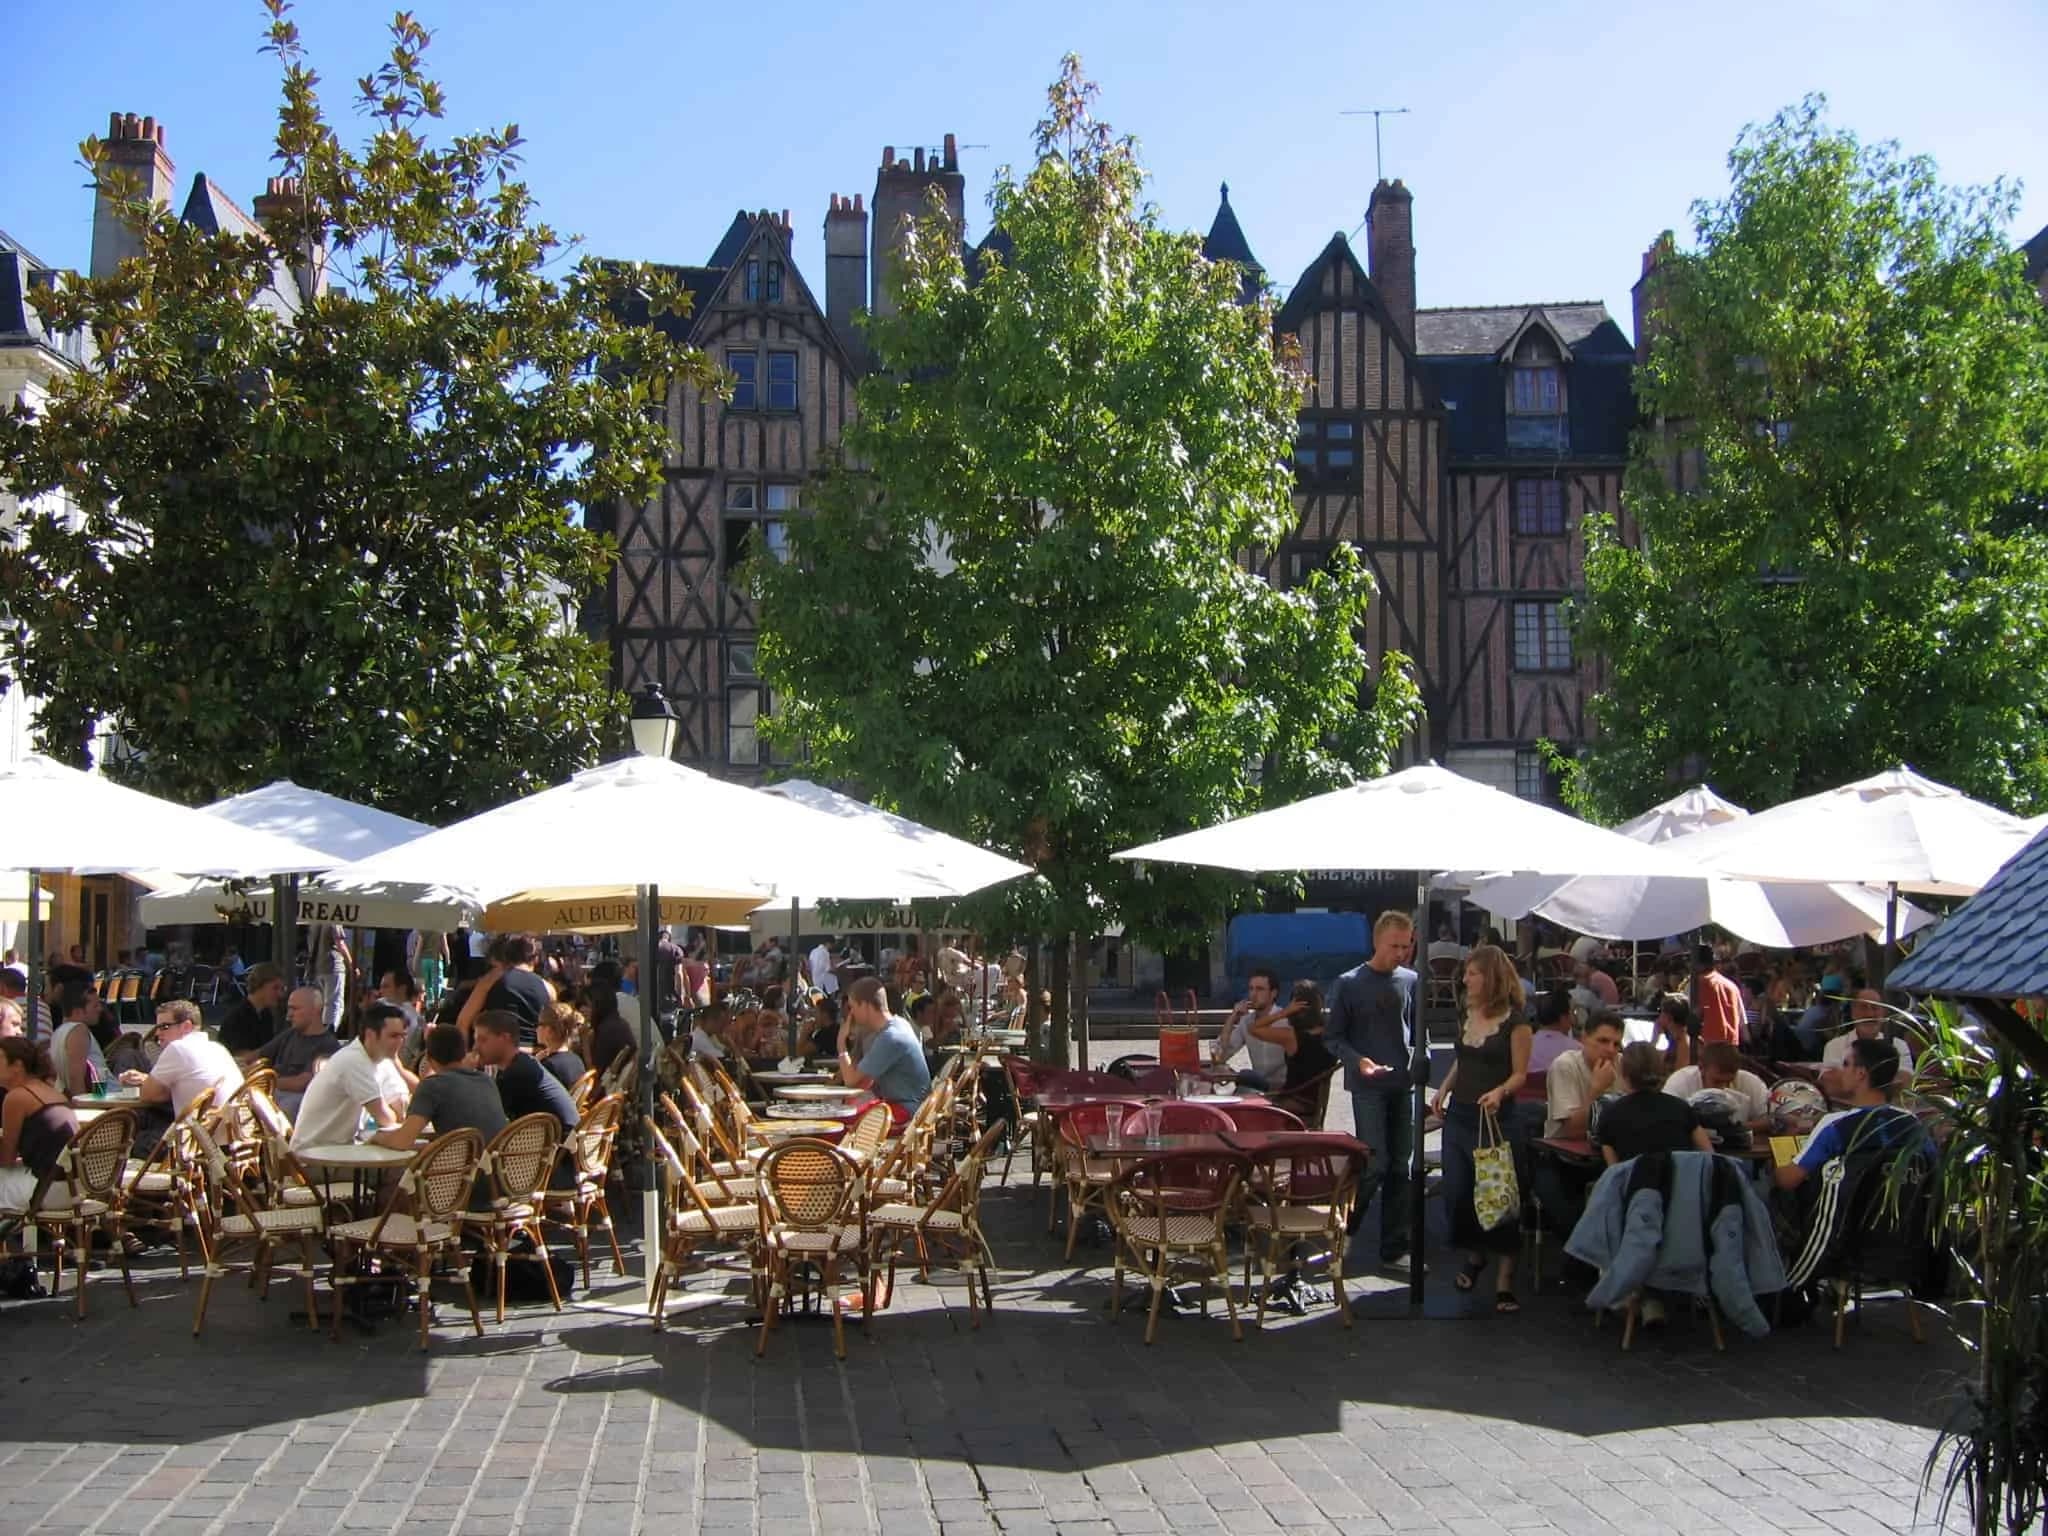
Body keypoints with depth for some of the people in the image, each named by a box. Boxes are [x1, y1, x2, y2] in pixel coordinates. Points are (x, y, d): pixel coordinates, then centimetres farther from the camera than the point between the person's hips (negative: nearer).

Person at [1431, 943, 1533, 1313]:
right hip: (1458, 1116, 7)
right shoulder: (1467, 1014, 9)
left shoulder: (1514, 1021, -10)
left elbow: (1519, 1073, -10)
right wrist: (1444, 1088, 7)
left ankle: (1504, 1278, 5)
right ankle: (1475, 1255, 33)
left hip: (1494, 1118, -6)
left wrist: (1500, 1091, -28)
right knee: (1456, 1193, 10)